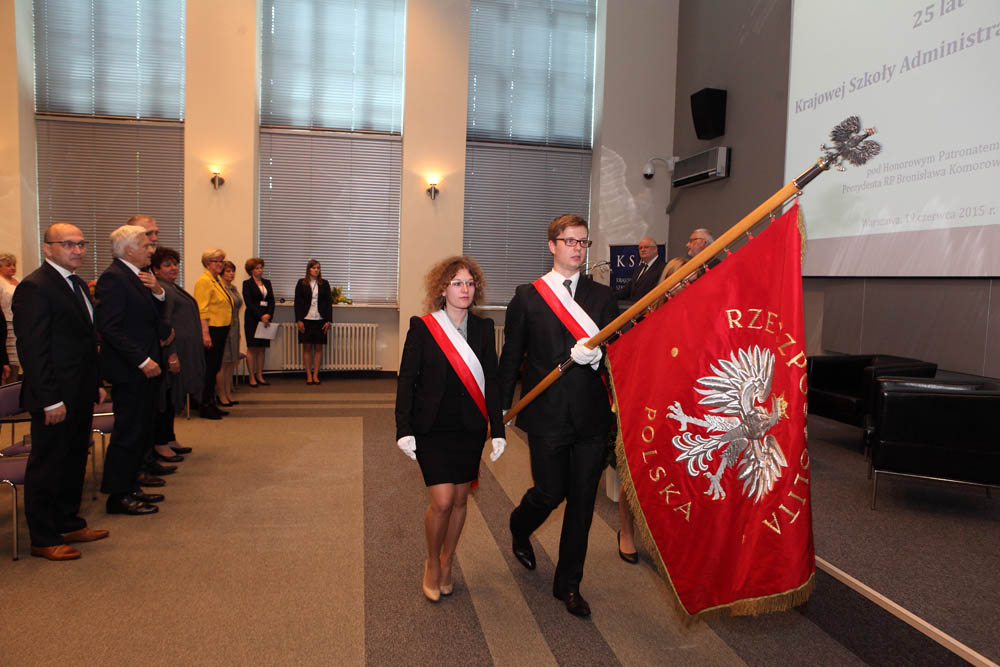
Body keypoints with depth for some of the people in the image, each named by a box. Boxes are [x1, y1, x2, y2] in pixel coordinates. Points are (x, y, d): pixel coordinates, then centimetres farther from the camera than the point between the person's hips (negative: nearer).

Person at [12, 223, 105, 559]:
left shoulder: (78, 285, 14)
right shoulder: (34, 287, -14)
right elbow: (33, 349, -18)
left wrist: (93, 389, 15)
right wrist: (51, 400, -20)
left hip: (80, 396, 9)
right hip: (56, 399, -9)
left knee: (73, 462, 17)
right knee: (47, 467, 4)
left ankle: (69, 524, 30)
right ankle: (44, 540, 16)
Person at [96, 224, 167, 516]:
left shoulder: (138, 276, 15)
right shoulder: (113, 277, -14)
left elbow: (151, 316, 17)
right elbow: (110, 327, -20)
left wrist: (157, 292, -1)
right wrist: (142, 360, -21)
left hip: (147, 367, 9)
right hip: (130, 371, -9)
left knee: (141, 431, 15)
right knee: (128, 433, -1)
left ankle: (130, 487, 26)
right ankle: (119, 496, 10)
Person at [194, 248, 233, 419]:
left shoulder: (218, 280, 18)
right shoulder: (204, 281, -11)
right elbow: (202, 310, -18)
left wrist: (227, 329, 19)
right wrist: (205, 334, -24)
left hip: (221, 330, 9)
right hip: (210, 330, -9)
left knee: (215, 368, 12)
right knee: (209, 368, -4)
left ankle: (211, 404, 19)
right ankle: (205, 406, 3)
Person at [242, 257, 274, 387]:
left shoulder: (267, 282, 15)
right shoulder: (247, 284, -1)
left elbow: (272, 301, 8)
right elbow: (249, 303, -9)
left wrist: (268, 315, -8)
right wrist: (261, 316, -16)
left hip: (267, 319, 5)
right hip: (252, 319, -5)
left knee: (262, 348, 5)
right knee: (252, 348, -3)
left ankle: (260, 375, 11)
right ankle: (252, 377, 1)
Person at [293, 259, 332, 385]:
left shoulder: (324, 284, 6)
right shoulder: (301, 283, 3)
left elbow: (329, 303, 5)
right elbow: (297, 303, 2)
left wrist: (328, 320, -2)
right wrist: (298, 320, -6)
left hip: (320, 320, 1)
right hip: (306, 319, -1)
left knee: (318, 347, 2)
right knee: (307, 347, 1)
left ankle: (315, 375, 8)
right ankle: (308, 375, 7)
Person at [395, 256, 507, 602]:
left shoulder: (483, 328, 2)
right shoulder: (422, 327, -6)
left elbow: (491, 381, 4)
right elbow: (406, 380, -4)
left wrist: (498, 429, -1)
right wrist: (404, 429, -10)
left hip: (470, 428, 3)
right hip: (432, 428, -3)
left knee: (460, 498, 11)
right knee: (442, 500, -9)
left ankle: (447, 562, 33)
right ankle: (432, 563, 19)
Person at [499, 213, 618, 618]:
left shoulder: (602, 296, 8)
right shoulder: (527, 297, 1)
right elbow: (511, 358, 4)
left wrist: (595, 353, -20)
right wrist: (502, 409, 4)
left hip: (591, 417, 3)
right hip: (548, 417, -2)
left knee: (582, 501, 8)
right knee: (550, 493, 4)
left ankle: (568, 584, 26)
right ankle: (519, 528, 41)